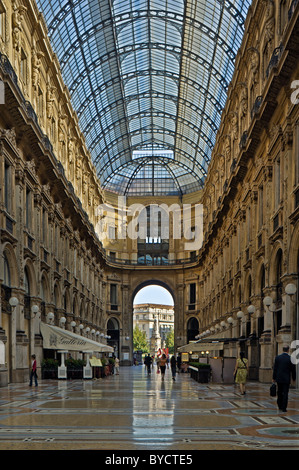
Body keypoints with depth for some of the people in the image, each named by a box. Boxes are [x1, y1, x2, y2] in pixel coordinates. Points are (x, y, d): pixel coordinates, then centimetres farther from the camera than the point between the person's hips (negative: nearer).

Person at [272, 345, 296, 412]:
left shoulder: (277, 357, -3)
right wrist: (294, 378, 10)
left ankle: (280, 406, 25)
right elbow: (293, 369, -3)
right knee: (285, 393, 2)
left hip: (279, 378, 2)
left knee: (279, 392, 16)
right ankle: (284, 408, 0)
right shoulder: (291, 358, -9)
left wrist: (274, 378, 7)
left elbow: (275, 368, 0)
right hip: (286, 379, -2)